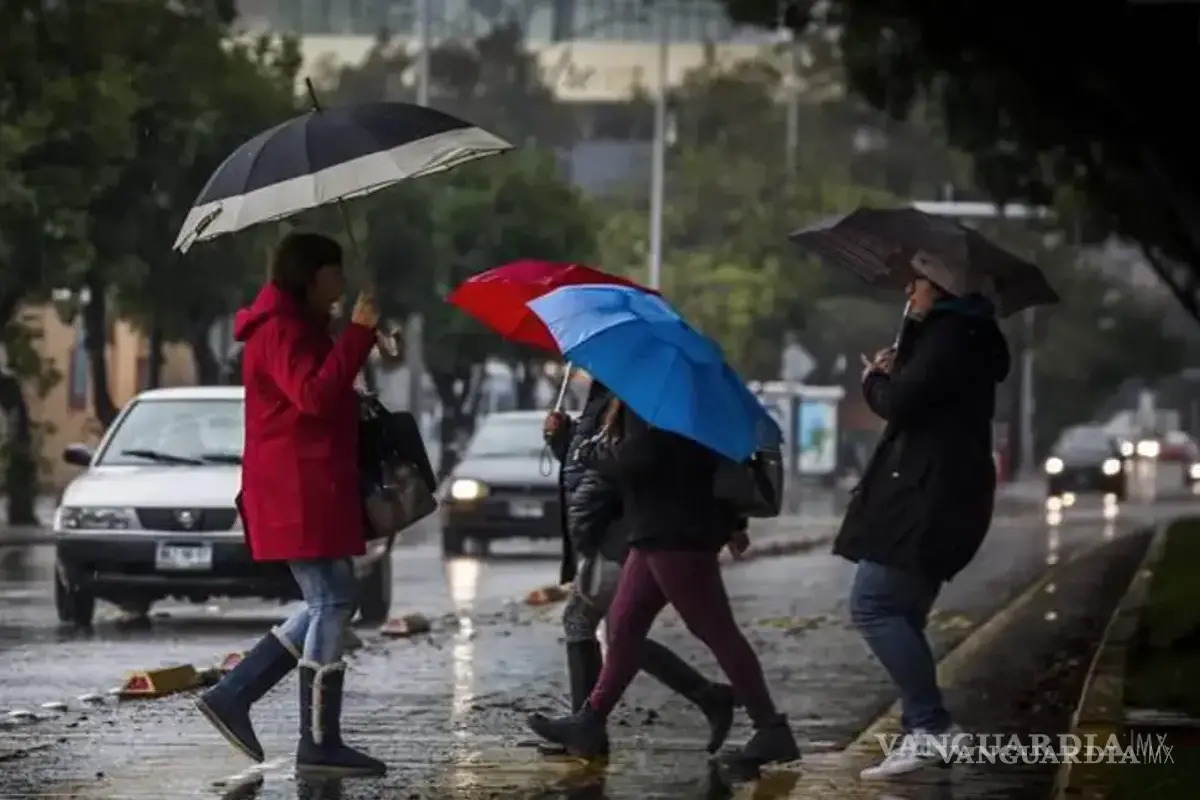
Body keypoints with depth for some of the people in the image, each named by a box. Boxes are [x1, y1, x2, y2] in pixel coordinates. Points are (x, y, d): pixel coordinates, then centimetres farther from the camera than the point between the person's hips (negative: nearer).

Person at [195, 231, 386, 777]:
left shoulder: (297, 327, 22)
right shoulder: (281, 330, -12)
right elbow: (316, 394, -27)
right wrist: (358, 333, -25)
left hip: (308, 490, 11)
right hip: (298, 493, -11)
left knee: (328, 605, 12)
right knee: (333, 605, -10)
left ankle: (232, 696, 11)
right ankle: (320, 746, -8)